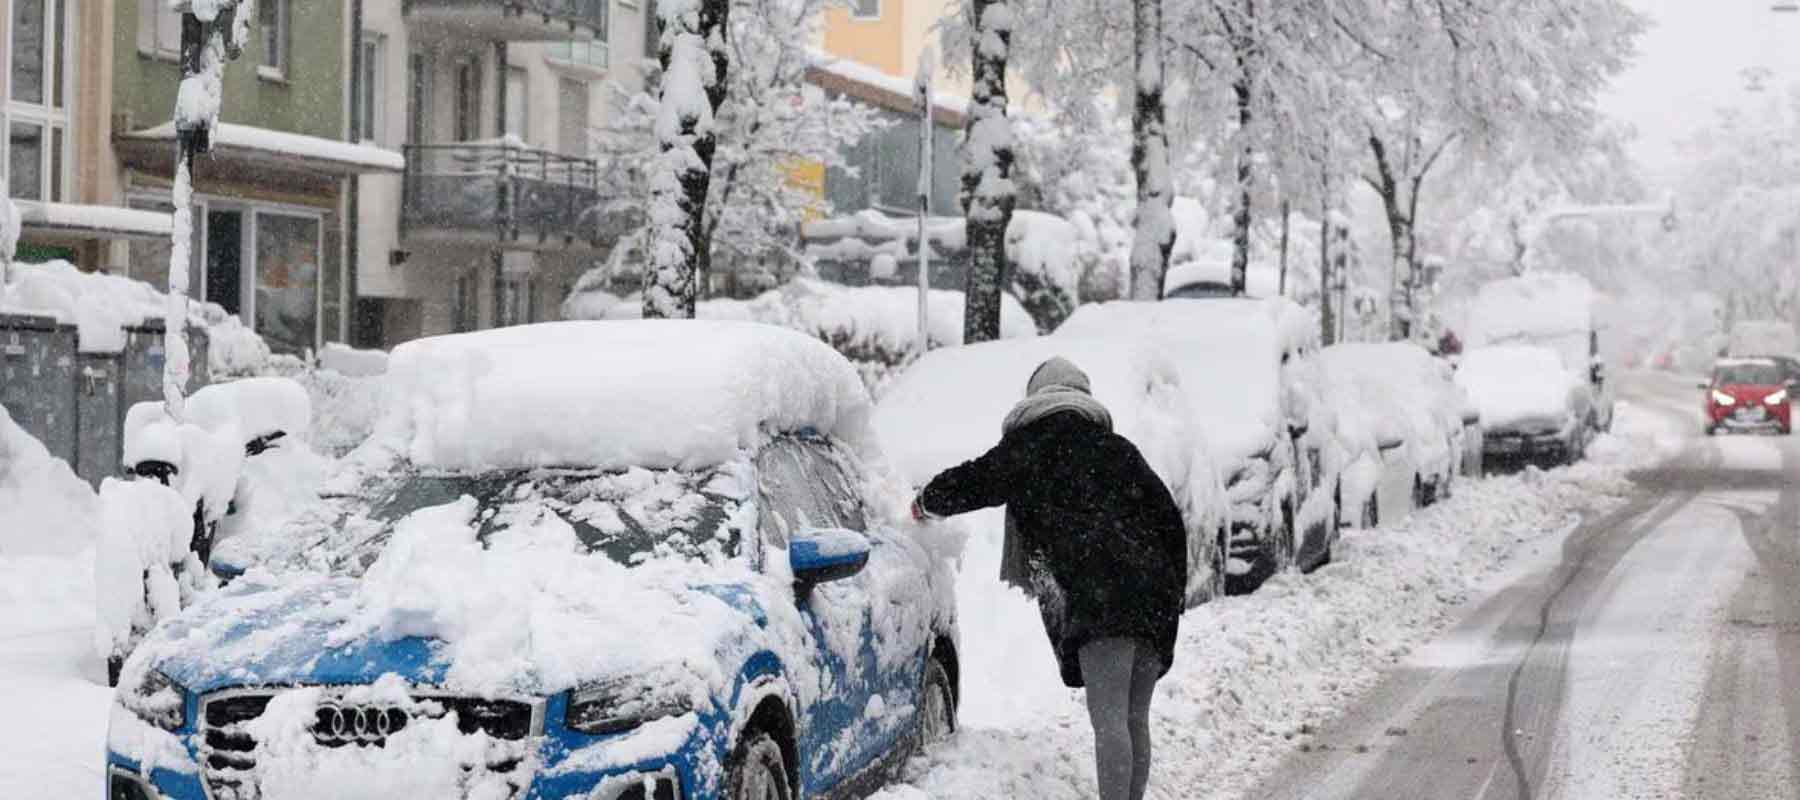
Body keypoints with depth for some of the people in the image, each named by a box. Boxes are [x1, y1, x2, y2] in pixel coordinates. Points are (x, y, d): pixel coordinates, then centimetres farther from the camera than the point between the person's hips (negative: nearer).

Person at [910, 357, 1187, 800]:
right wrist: (1172, 593, 24)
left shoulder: (1028, 447, 10)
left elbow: (969, 484, 19)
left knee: (1109, 721, -12)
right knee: (1135, 721, 12)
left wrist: (926, 503, 40)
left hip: (1098, 595, -5)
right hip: (1153, 595, 5)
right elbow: (1169, 518, 20)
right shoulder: (1117, 448, 22)